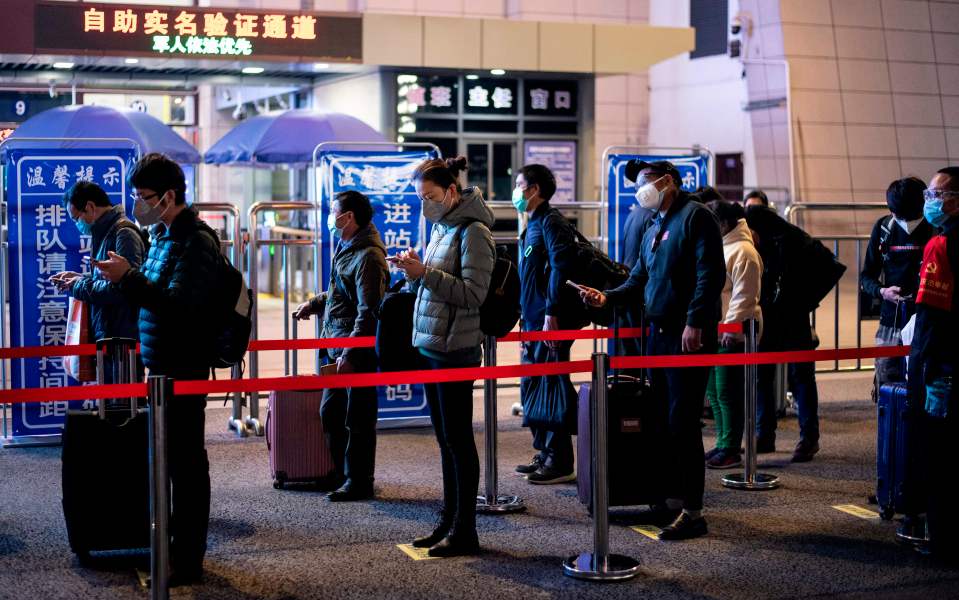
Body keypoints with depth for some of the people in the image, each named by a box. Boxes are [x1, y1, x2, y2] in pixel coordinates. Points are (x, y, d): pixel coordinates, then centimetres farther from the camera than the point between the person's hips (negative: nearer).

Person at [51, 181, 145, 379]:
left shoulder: (124, 234, -16)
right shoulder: (105, 233, 16)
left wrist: (80, 286, -13)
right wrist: (78, 278, 11)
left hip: (121, 340, -10)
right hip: (107, 337, 10)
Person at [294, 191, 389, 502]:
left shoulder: (368, 257, -18)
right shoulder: (345, 248, 15)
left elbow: (368, 312, -22)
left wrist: (350, 354, -24)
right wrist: (313, 304, 31)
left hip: (359, 351, -10)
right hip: (339, 348, 10)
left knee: (357, 419, -1)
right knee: (331, 412, 16)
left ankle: (358, 482, 8)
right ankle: (342, 474, 28)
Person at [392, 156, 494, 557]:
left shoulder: (473, 231, -12)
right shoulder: (440, 227, 14)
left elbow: (472, 294, -18)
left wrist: (425, 272, -22)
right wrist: (414, 272, 1)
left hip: (455, 350, -9)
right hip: (429, 345, 9)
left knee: (458, 438, -4)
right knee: (444, 438, 13)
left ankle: (464, 531, 2)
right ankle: (449, 521, 21)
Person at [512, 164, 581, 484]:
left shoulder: (551, 222, -10)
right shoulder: (532, 226, 20)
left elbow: (561, 268, -20)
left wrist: (551, 313, -24)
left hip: (551, 323, -10)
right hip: (534, 322, 10)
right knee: (531, 389, 14)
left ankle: (560, 463, -1)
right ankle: (545, 454, 23)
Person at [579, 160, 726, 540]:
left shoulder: (695, 216, -7)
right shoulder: (654, 229, 20)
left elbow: (710, 274, -16)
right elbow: (639, 281, 22)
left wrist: (695, 322, -22)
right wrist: (607, 297, 5)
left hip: (689, 335, -9)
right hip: (658, 334, 9)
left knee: (683, 421, -9)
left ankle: (692, 512, -5)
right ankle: (674, 498, 21)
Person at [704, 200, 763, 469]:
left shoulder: (742, 251, -13)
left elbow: (744, 296, -19)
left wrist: (731, 328, -23)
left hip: (732, 335, -10)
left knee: (728, 391, -6)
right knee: (714, 390, 14)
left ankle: (730, 450, 0)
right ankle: (722, 443, 23)